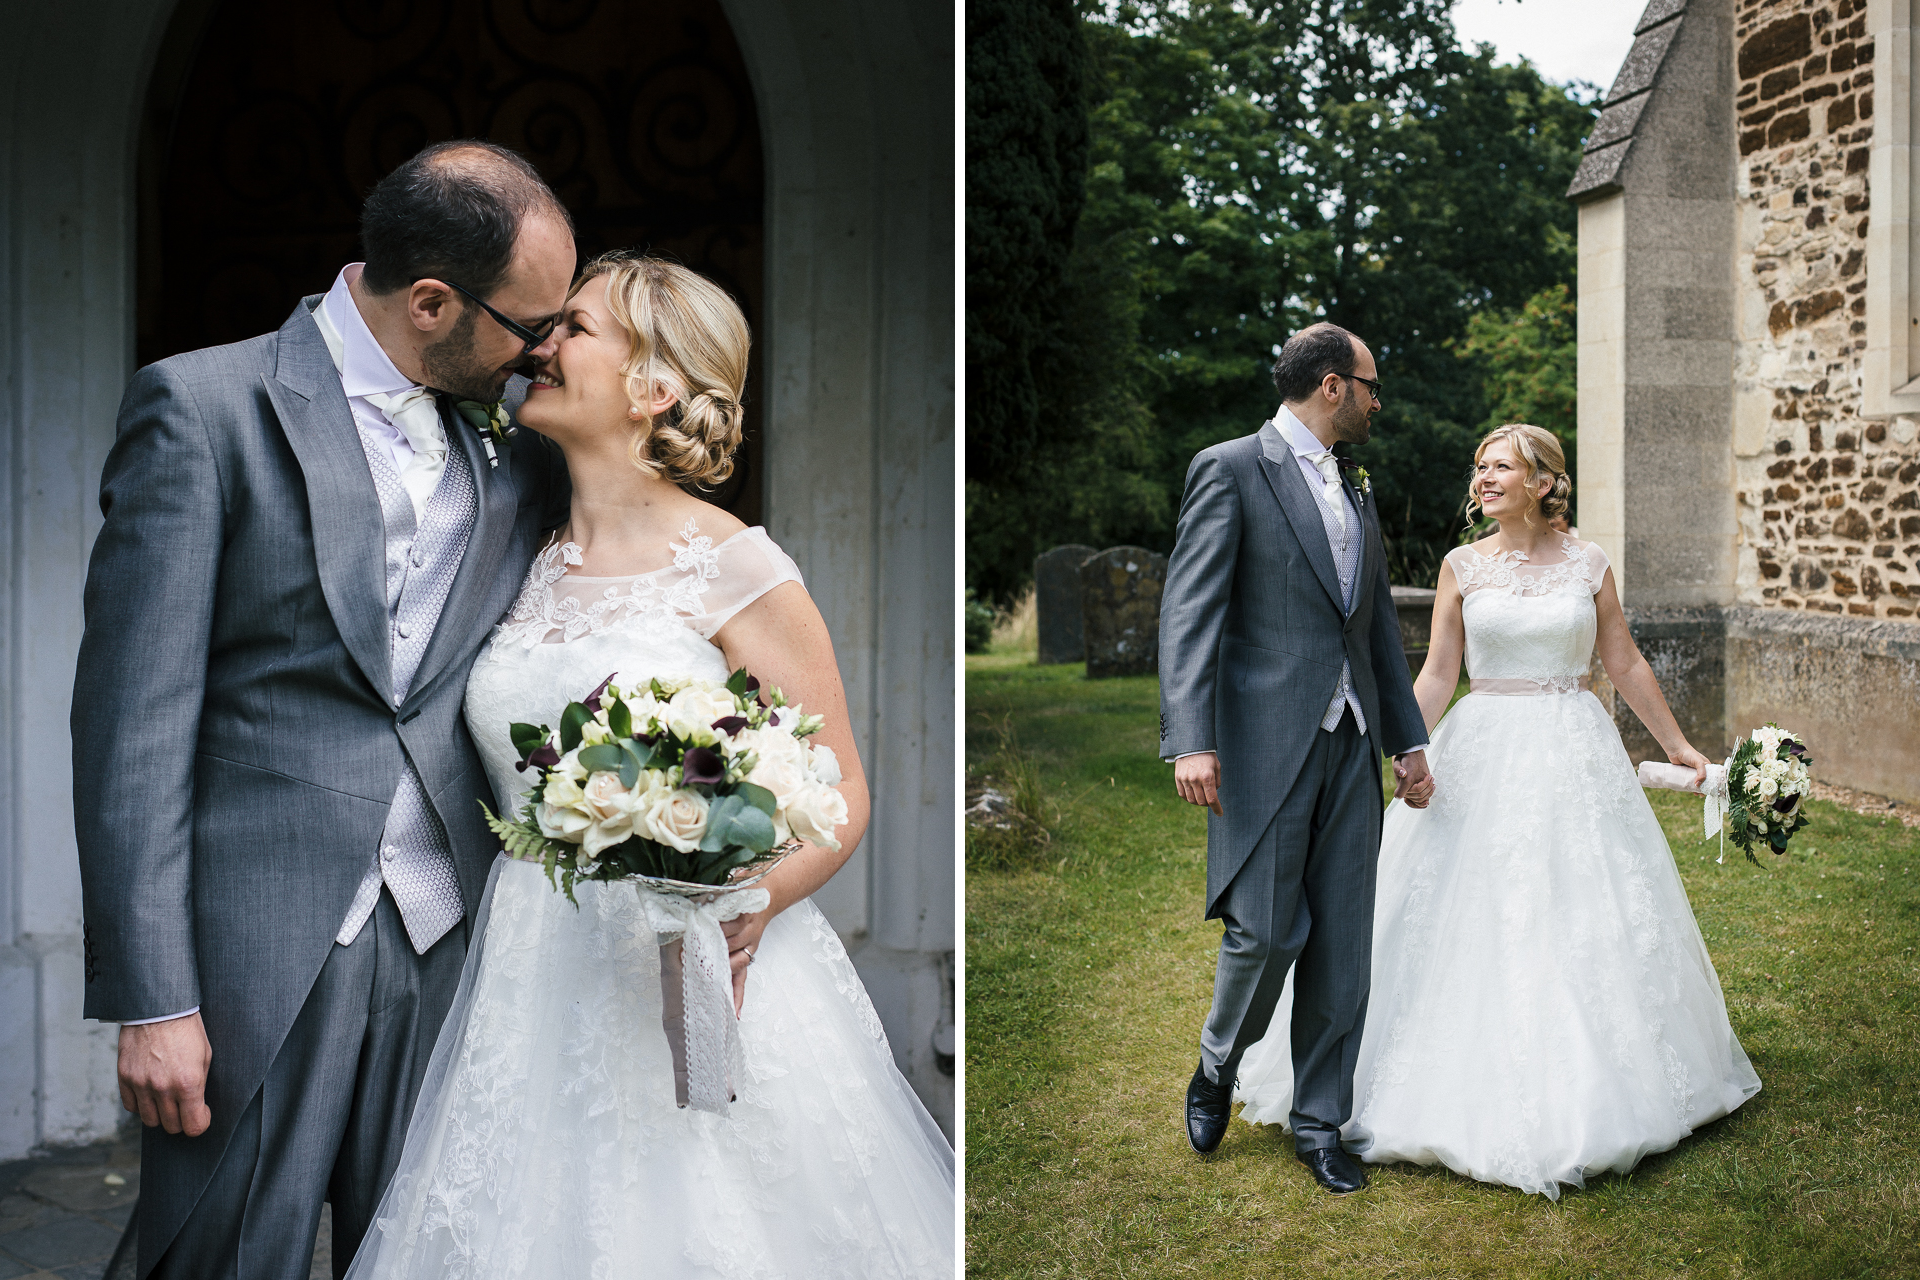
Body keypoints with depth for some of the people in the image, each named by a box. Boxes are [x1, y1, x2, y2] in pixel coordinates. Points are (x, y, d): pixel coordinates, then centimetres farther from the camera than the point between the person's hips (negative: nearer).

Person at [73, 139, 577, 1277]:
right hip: (258, 955, -4)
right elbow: (134, 718, -10)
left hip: (449, 943, 4)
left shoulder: (514, 435, 7)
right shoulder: (204, 407, -7)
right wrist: (150, 1001, -12)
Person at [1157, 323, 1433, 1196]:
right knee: (1266, 930, -6)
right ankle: (1218, 1065, 24)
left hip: (1350, 746, 7)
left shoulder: (1357, 494, 19)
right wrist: (1190, 739, -20)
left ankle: (1319, 1123, 19)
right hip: (1266, 742, -6)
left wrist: (1408, 738, 18)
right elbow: (1190, 609, -11)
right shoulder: (1229, 468, -3)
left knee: (1343, 944, 6)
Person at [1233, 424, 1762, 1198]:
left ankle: (1579, 1089, 20)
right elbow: (1437, 676, 0)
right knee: (1473, 921, 1)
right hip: (1483, 755, 0)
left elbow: (1625, 666, 10)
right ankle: (1477, 1089, 15)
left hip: (1573, 755, 0)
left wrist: (1677, 744, 13)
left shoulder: (1588, 565, 2)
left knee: (1581, 917, 4)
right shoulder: (1462, 567, 2)